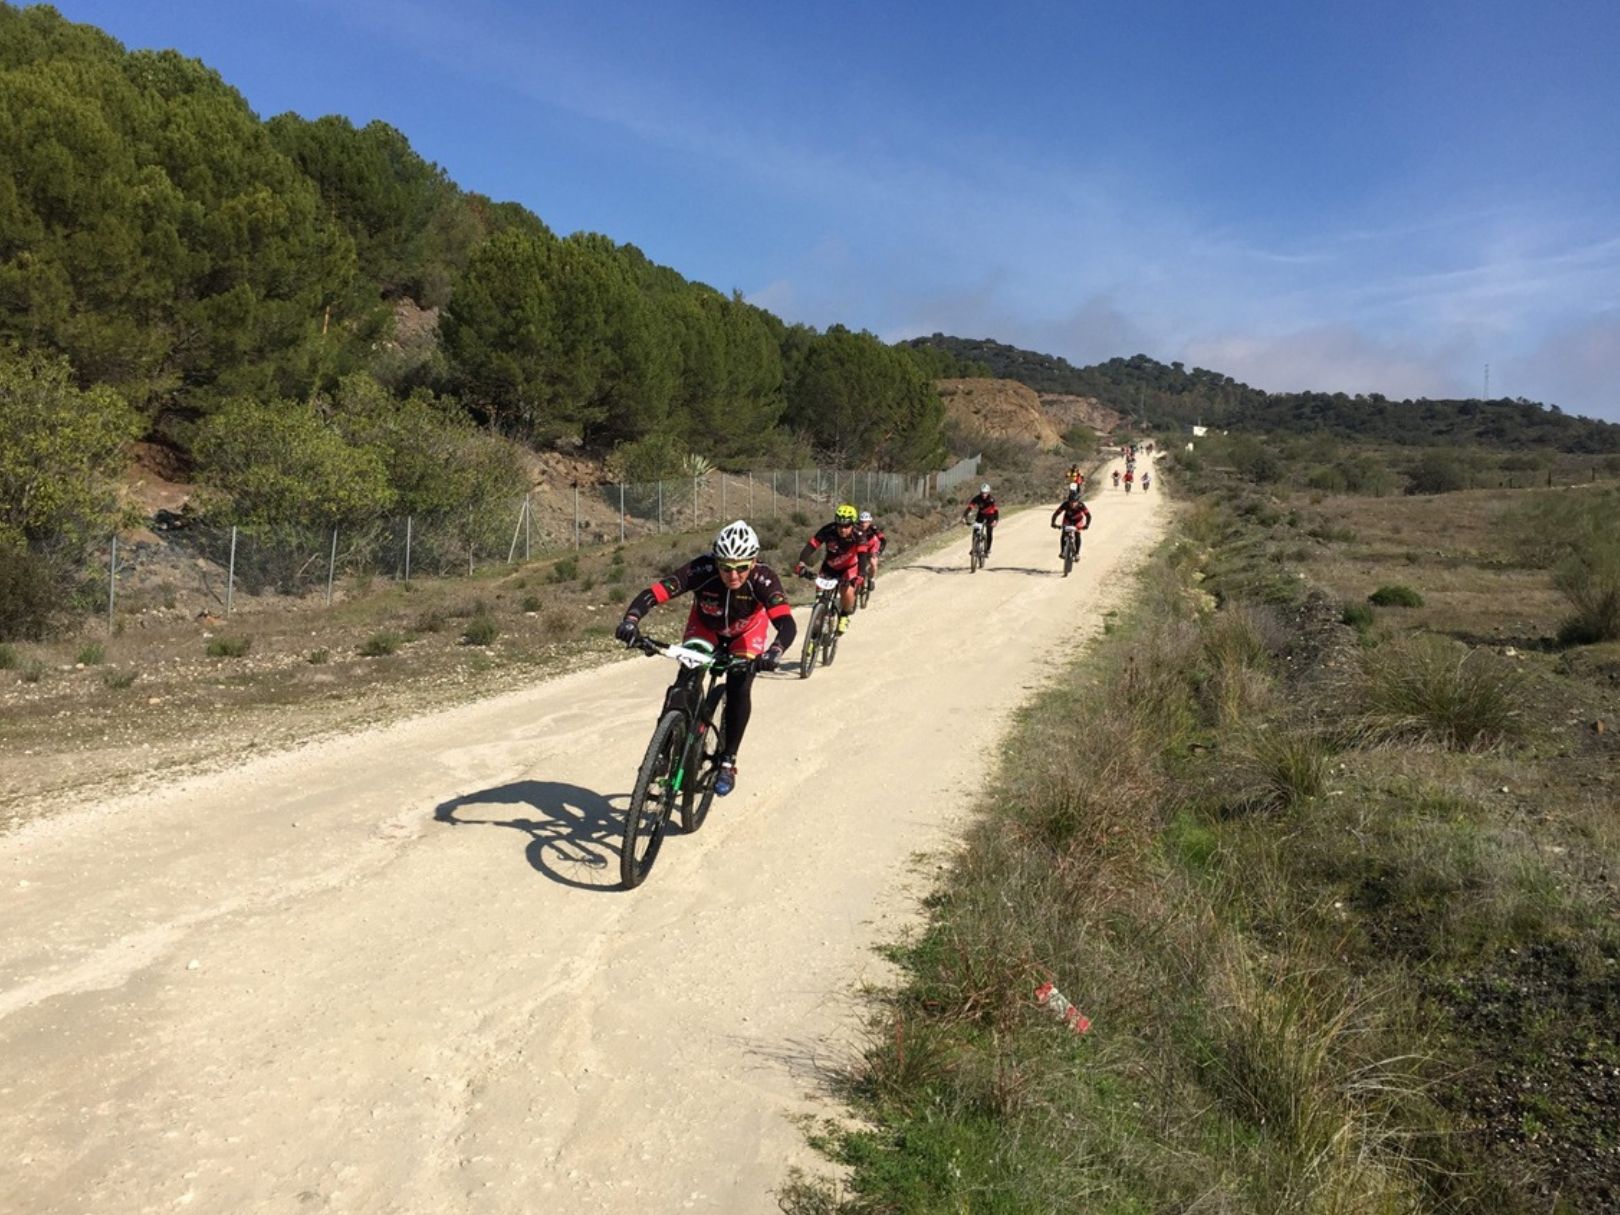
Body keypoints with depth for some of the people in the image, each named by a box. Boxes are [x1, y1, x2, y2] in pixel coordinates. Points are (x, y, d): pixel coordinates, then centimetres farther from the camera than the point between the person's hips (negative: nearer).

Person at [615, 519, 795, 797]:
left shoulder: (763, 579, -39)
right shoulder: (701, 570, -38)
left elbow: (787, 624, -50)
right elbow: (651, 594, -43)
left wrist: (774, 652, -70)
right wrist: (630, 620, -61)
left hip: (746, 632, -1)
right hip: (705, 626, 1)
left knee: (739, 689, -18)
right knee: (687, 678, -22)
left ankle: (728, 762, -1)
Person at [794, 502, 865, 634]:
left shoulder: (858, 536, -30)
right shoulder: (828, 531, -29)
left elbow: (862, 557, -39)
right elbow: (810, 546, -36)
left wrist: (859, 576, -56)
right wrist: (801, 564, -54)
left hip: (849, 567, -1)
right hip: (829, 567, 2)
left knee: (847, 592, -25)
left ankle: (844, 616, 5)